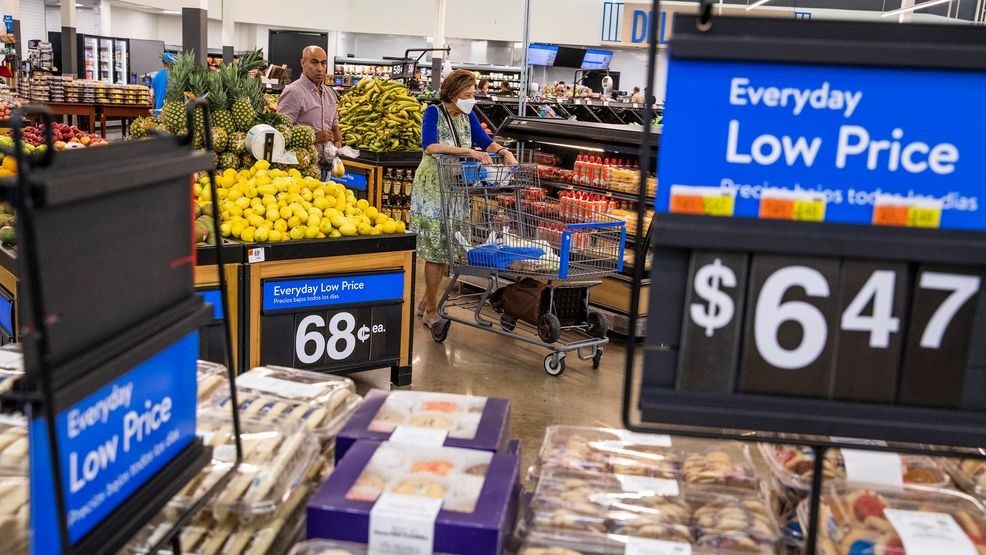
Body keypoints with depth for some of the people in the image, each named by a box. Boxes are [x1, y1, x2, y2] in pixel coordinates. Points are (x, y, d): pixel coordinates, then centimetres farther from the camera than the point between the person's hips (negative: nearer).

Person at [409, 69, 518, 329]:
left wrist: (505, 152, -17)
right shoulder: (434, 113, -11)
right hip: (432, 187, -6)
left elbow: (486, 141, 5)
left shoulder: (468, 116, 7)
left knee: (447, 248, 9)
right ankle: (431, 310, 8)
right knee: (436, 249, -3)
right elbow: (429, 146, -25)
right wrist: (468, 151, -31)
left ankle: (426, 302, 24)